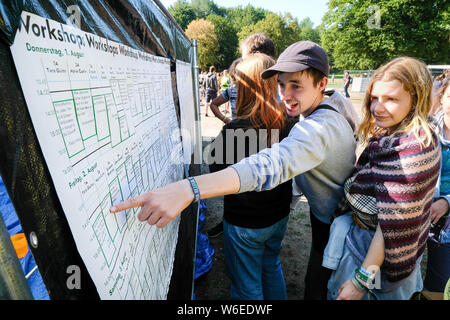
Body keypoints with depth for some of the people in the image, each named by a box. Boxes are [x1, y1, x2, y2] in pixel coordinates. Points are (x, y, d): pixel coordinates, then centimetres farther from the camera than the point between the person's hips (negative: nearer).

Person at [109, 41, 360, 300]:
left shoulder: (317, 129, -39)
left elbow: (271, 165, -58)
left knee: (319, 286, 14)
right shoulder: (340, 102, -6)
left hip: (332, 227, -9)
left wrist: (188, 189, -68)